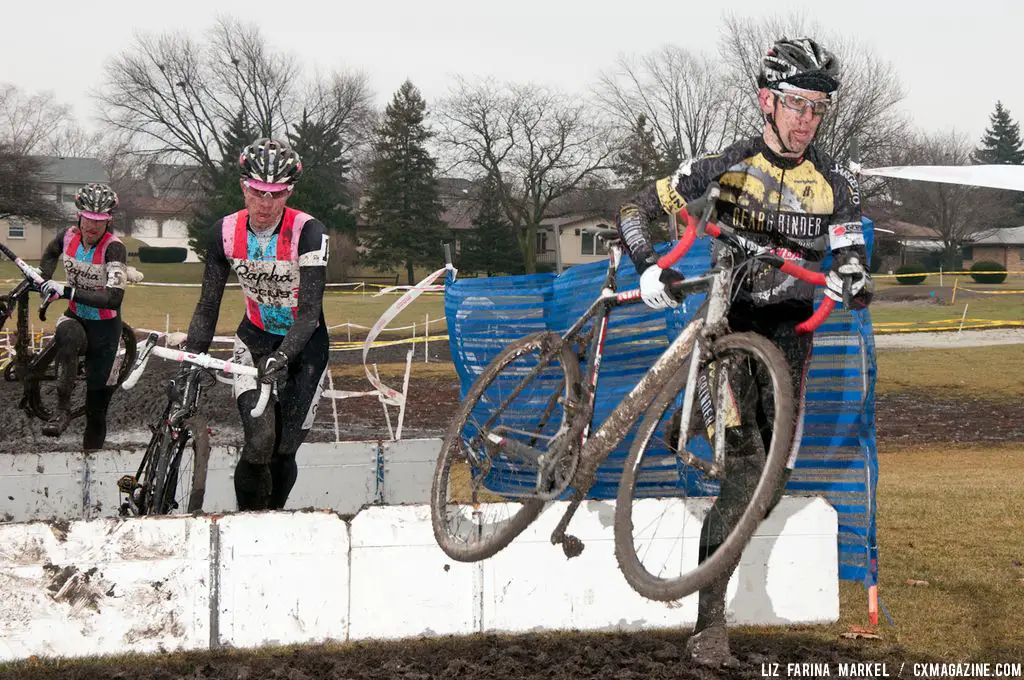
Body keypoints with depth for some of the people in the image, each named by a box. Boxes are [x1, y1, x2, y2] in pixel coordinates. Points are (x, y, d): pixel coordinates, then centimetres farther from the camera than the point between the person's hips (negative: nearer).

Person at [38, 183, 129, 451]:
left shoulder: (114, 248, -19)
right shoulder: (69, 237, -5)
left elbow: (114, 298, -32)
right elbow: (50, 255, 22)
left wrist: (68, 291, -35)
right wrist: (43, 282, 7)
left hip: (105, 328, -2)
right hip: (75, 318, 2)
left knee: (96, 411, 1)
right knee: (68, 336, -38)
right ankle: (62, 409, -32)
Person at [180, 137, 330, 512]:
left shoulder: (308, 232, -23)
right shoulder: (225, 232, -12)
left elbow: (310, 311, -28)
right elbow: (208, 305, -5)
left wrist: (281, 358, -42)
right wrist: (189, 359, -17)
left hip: (304, 343, -2)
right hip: (256, 337, 2)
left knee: (284, 452, -5)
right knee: (260, 441, -20)